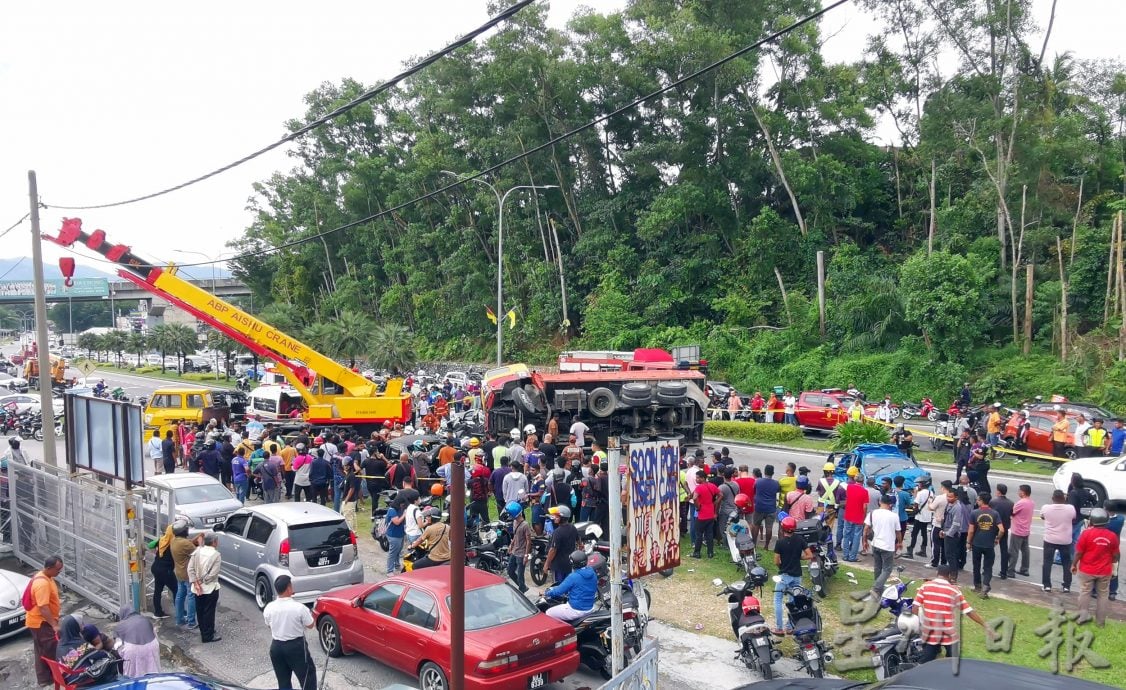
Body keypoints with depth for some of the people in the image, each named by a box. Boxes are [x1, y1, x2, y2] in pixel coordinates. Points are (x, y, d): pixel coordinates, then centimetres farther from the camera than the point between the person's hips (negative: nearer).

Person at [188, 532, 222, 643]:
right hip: (210, 588, -5)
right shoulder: (216, 555, -15)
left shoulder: (197, 551, -1)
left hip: (198, 588, 5)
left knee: (200, 611, 17)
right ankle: (208, 636, 11)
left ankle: (203, 632, 31)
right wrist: (202, 581, -6)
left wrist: (196, 583, -9)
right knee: (209, 612, 5)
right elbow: (213, 574, -20)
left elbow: (190, 568, -6)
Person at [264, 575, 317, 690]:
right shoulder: (299, 608, -22)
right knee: (307, 676, 11)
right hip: (296, 646, -4)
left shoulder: (269, 608, -9)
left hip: (276, 647, 4)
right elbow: (310, 625, -7)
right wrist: (310, 616, 12)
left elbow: (269, 625, 9)